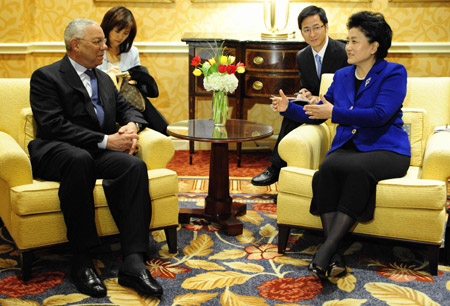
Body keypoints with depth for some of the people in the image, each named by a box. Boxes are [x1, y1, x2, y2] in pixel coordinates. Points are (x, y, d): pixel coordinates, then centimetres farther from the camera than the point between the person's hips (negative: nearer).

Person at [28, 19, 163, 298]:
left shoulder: (104, 79, 24)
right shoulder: (46, 77, 1)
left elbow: (128, 108, 24)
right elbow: (55, 126, -12)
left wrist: (132, 125, -3)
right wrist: (106, 140, -18)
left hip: (99, 153, 5)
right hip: (56, 152, -5)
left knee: (136, 165, -28)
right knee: (79, 159, -41)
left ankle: (134, 263, -35)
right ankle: (82, 260, -30)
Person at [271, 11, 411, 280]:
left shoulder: (394, 73, 0)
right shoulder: (342, 76, 18)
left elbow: (380, 115, -16)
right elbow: (317, 115, 24)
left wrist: (334, 112, -19)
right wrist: (289, 108, 8)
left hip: (386, 149, -4)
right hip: (347, 147, 4)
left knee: (358, 169, -39)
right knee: (325, 172, -31)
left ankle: (324, 253, -37)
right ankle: (331, 258, -34)